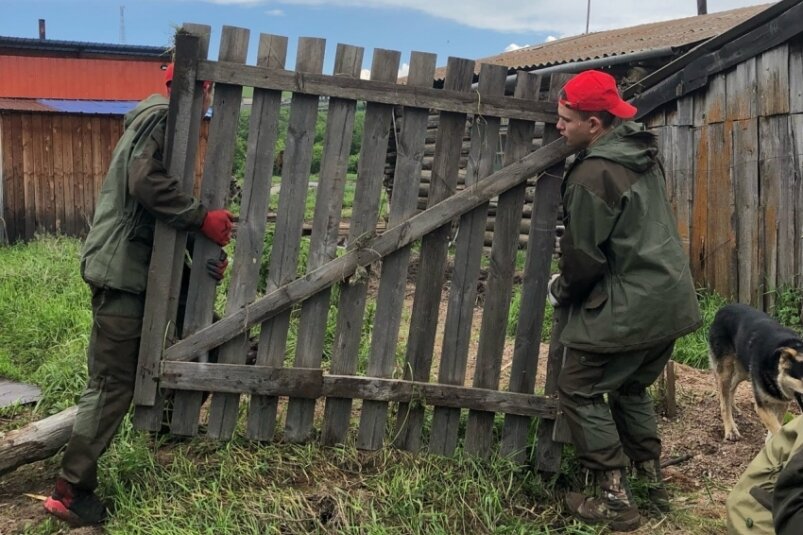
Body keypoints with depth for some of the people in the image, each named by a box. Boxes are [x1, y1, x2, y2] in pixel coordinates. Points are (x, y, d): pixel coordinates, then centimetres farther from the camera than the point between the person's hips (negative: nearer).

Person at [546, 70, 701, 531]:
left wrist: (562, 290, 6)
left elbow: (584, 256, -15)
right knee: (631, 387, 24)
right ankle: (653, 480, 31)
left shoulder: (593, 175, -20)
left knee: (579, 390, 3)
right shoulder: (643, 152, 9)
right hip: (671, 298, 9)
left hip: (628, 306, -9)